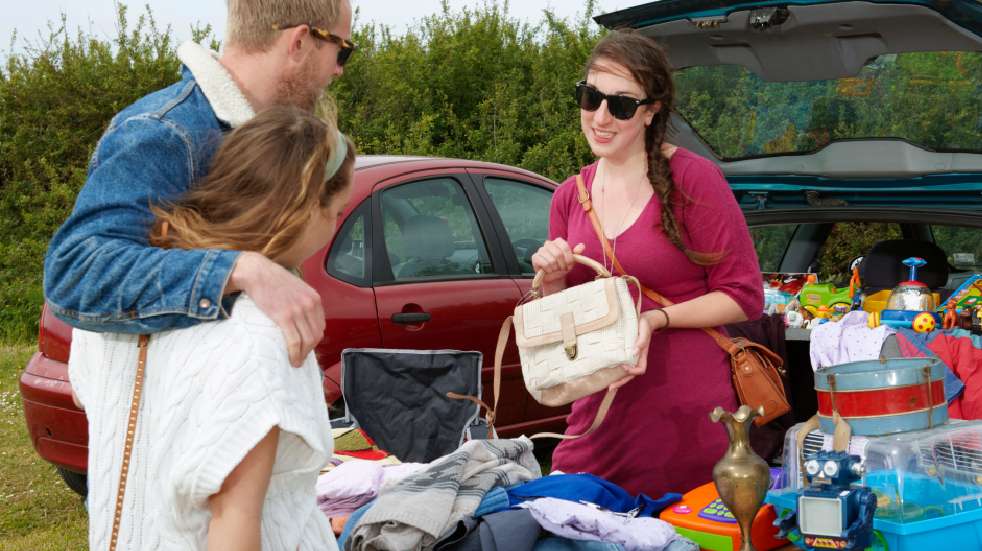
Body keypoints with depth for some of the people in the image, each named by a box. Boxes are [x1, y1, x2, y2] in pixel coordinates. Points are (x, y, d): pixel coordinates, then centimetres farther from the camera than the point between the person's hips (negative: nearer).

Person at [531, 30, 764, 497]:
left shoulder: (692, 178, -8)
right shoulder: (570, 197, 8)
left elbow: (745, 297, -7)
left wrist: (656, 319, -18)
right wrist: (551, 282, -5)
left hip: (689, 416, -5)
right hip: (600, 419, 5)